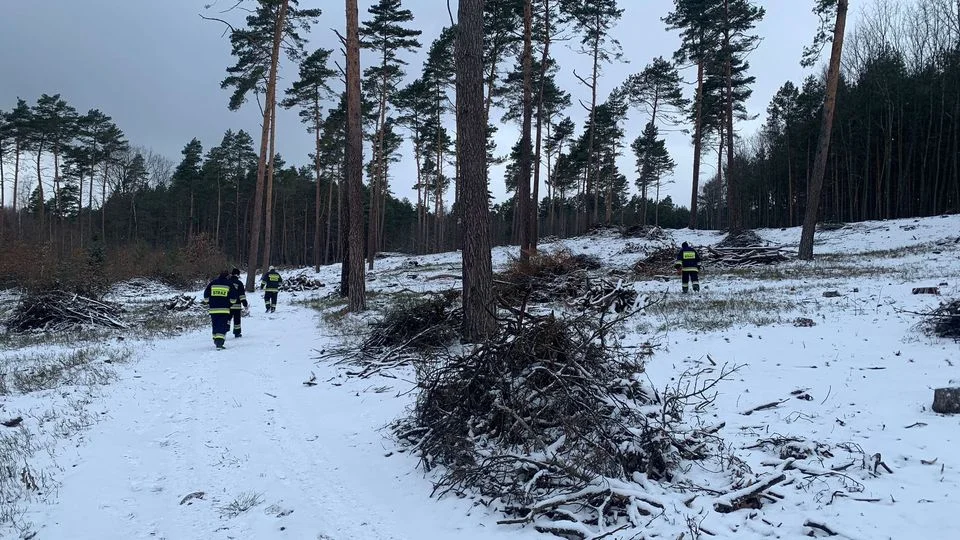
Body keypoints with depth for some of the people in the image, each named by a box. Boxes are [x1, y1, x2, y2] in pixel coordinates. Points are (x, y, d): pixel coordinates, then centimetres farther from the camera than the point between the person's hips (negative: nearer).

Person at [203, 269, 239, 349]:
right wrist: (231, 304, 15)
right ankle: (219, 342, -20)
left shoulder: (212, 283, 9)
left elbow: (206, 295, 10)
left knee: (215, 325, 16)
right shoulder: (229, 284, 1)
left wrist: (208, 303, 23)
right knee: (223, 327, -6)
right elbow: (233, 297, -1)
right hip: (224, 309, -3)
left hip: (213, 309, 3)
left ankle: (216, 340, 25)